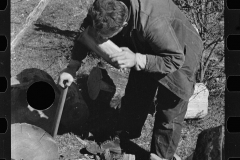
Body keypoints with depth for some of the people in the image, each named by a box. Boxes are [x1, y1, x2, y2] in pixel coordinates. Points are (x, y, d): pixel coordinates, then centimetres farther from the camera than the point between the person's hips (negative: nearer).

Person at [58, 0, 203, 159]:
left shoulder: (154, 24, -46)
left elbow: (175, 59, -33)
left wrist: (137, 60, -44)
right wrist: (72, 67, -15)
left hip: (179, 52, -5)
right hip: (145, 50, 6)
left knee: (169, 111, 0)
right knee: (133, 98, 13)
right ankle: (123, 139, 34)